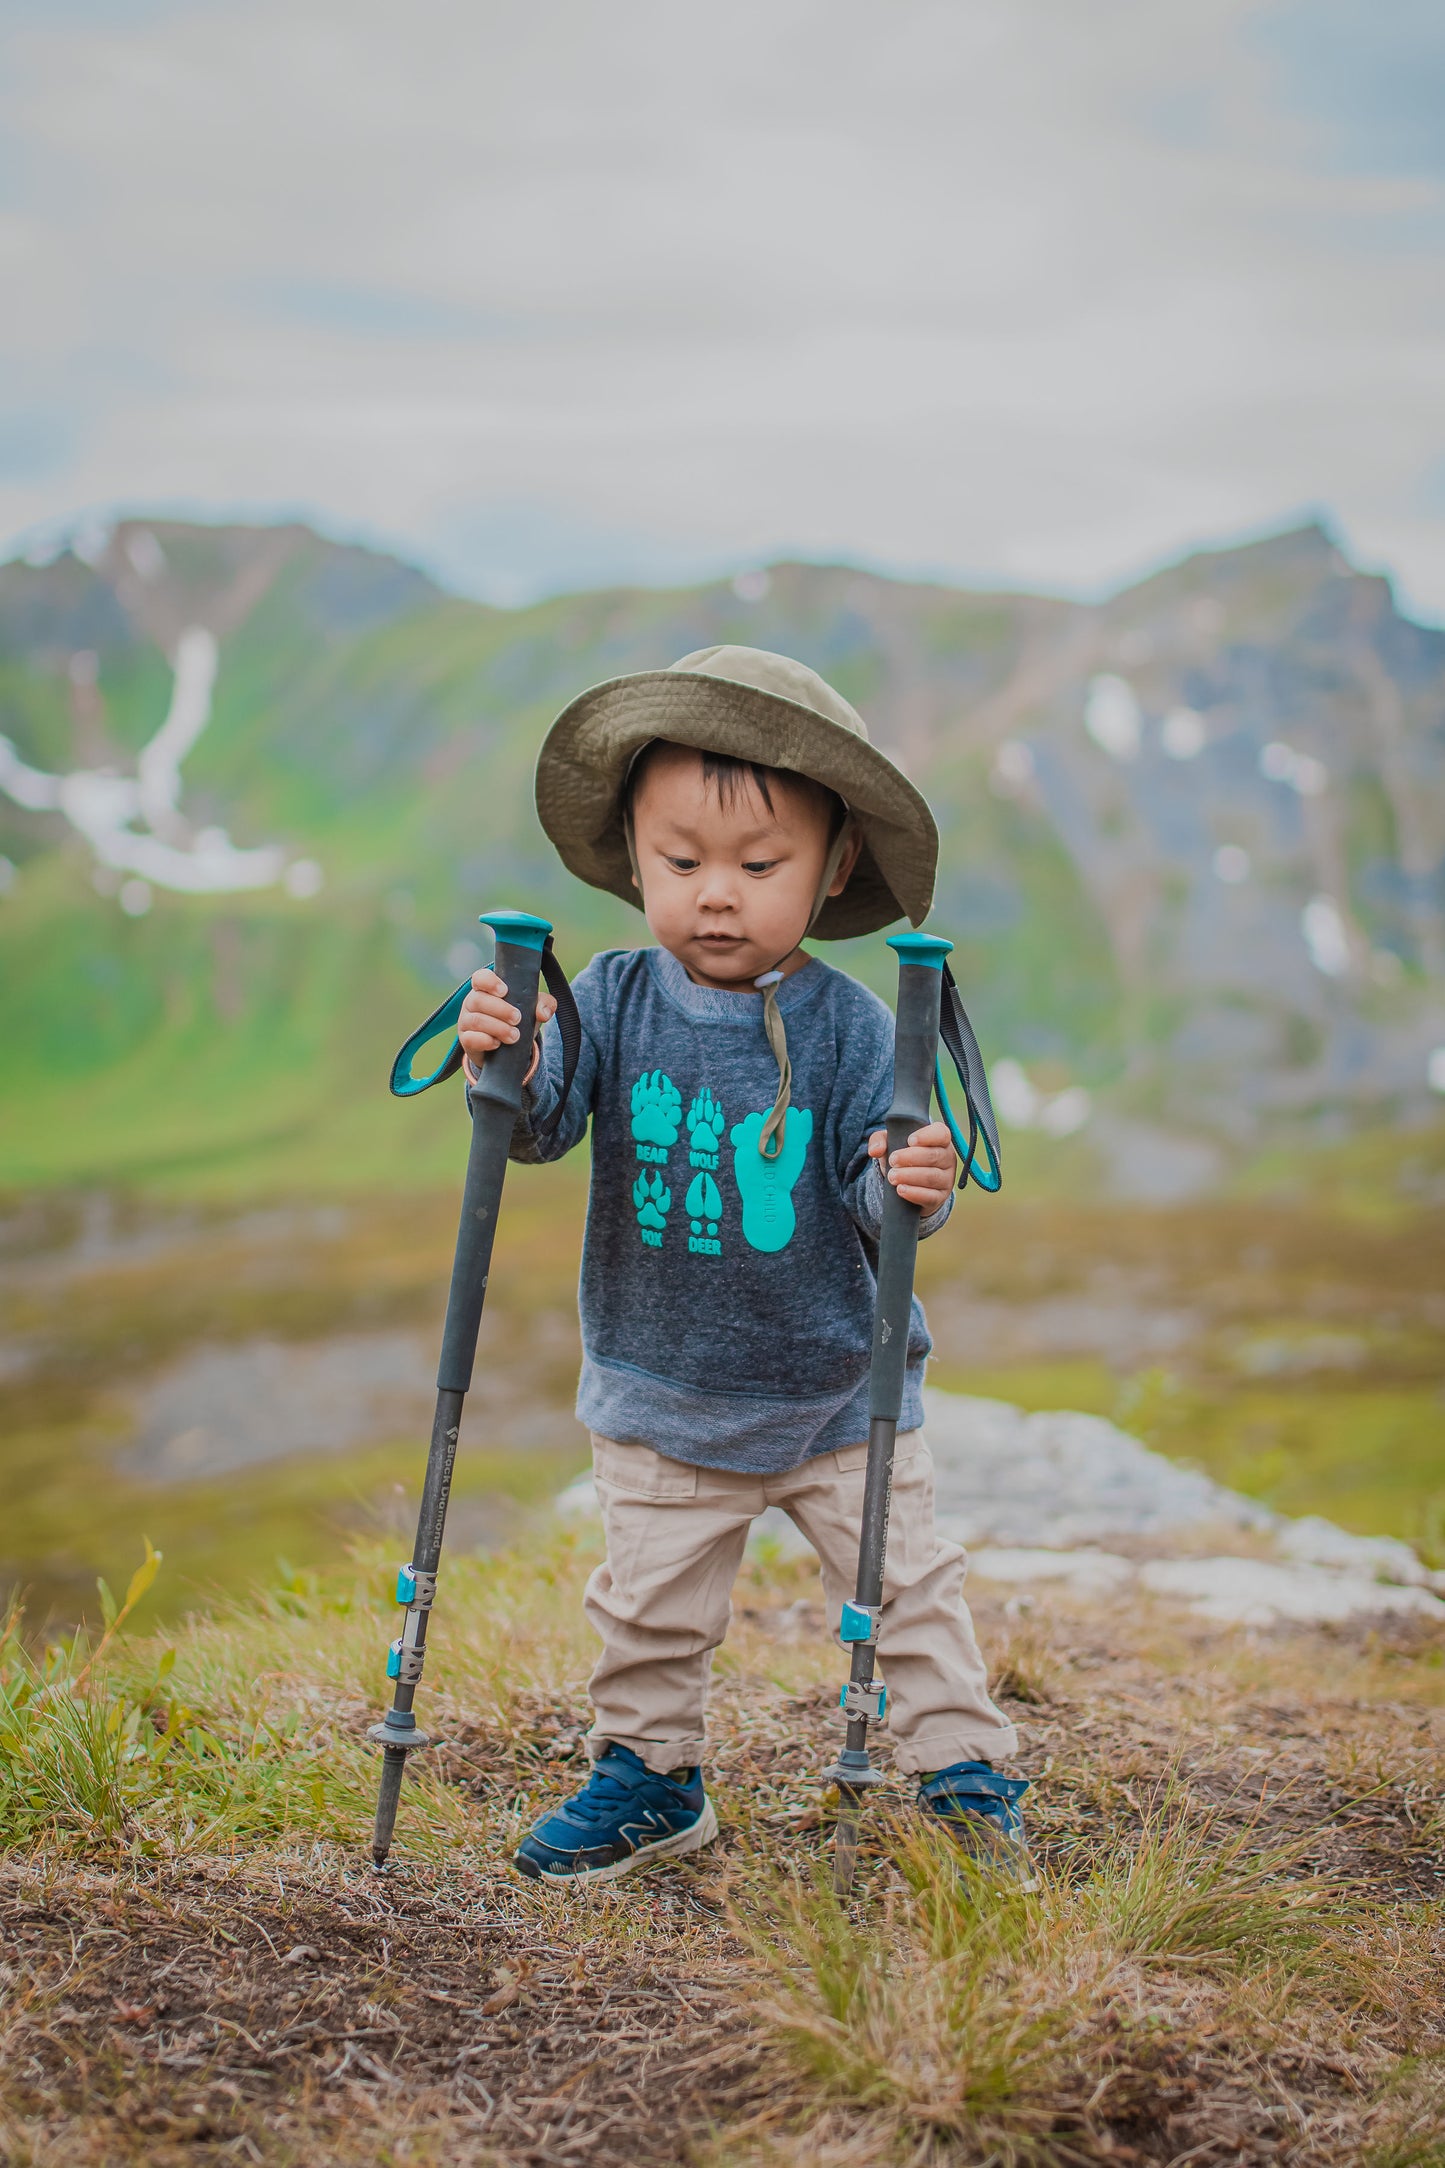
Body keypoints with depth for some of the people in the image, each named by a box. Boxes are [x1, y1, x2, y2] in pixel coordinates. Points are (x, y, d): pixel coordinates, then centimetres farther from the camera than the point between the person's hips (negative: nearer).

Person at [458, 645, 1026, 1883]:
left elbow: (871, 1190, -13)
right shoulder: (616, 998, -10)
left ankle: (964, 1774, 25)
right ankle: (648, 1777, 33)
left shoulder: (846, 1026, -14)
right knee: (650, 1607, 12)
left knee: (906, 1586, 8)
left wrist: (911, 1188, -36)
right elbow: (545, 1125, -20)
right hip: (662, 1399, 1)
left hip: (837, 1394, -1)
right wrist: (506, 1063, -41)